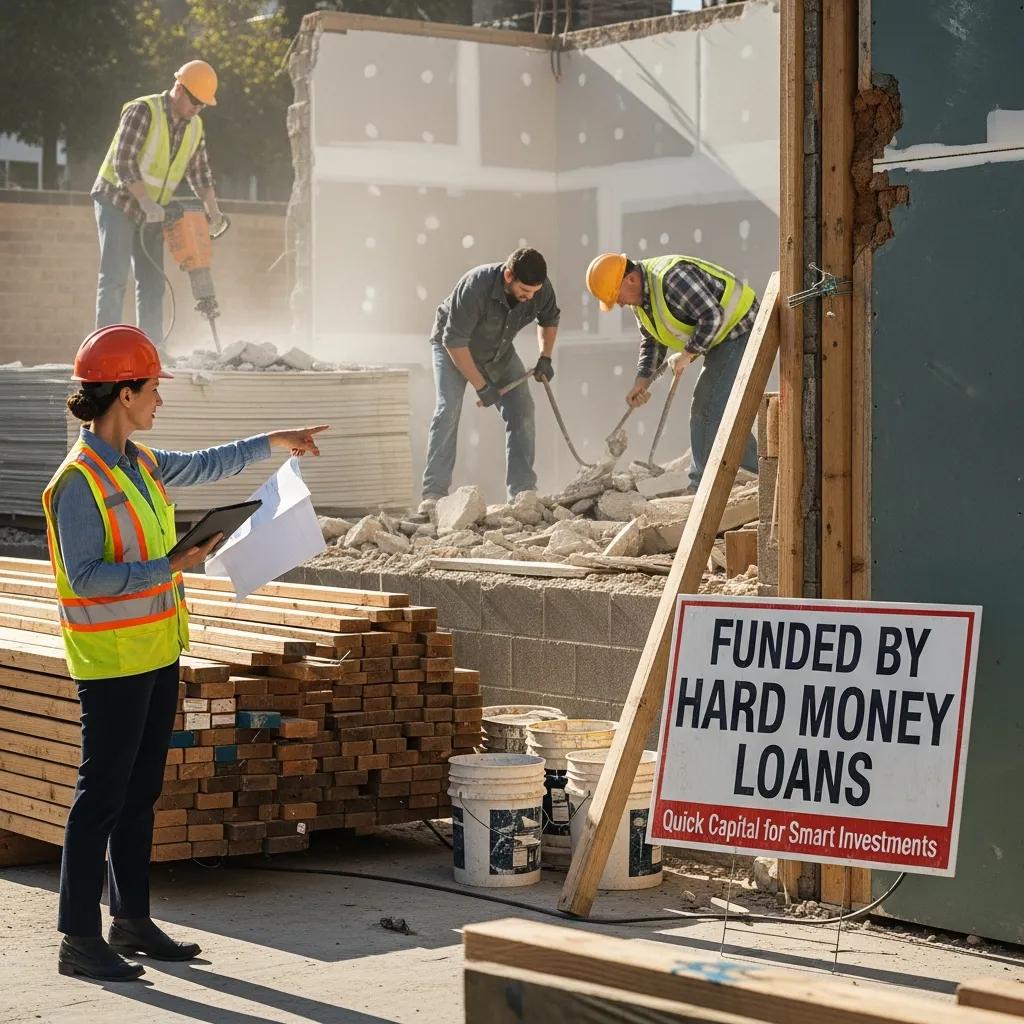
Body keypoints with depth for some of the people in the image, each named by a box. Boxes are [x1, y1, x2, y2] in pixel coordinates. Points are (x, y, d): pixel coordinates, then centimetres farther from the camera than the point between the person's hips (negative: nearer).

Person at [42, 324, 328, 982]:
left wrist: (275, 443, 34)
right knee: (102, 795, -4)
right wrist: (170, 567, -24)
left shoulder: (138, 461, 9)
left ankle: (132, 920, 23)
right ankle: (80, 939, 2)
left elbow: (204, 465, 28)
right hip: (111, 659, -9)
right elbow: (85, 577, -22)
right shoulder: (80, 479, -17)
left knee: (141, 791, 14)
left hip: (157, 653, 9)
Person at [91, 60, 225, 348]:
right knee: (115, 277, -12)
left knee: (152, 282, 4)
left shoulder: (194, 127, 4)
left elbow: (199, 172, 9)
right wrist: (146, 202, -30)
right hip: (118, 202, -7)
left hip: (151, 213, 7)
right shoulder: (142, 111, -18)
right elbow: (123, 162, -23)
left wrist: (213, 210, -5)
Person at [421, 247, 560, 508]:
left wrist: (545, 357, -9)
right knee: (448, 408, -22)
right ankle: (433, 493, -24)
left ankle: (522, 492, -2)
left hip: (499, 352, 5)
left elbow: (549, 319, 4)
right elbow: (455, 341, -32)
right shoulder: (475, 286, -39)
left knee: (521, 411, -7)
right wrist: (481, 387, -30)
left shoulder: (541, 288, -22)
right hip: (453, 348, -5)